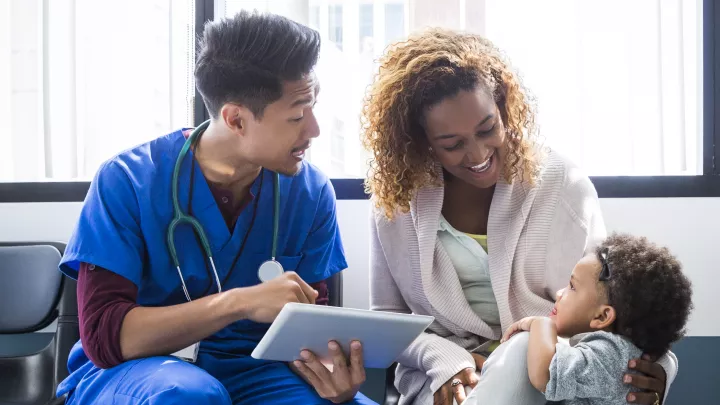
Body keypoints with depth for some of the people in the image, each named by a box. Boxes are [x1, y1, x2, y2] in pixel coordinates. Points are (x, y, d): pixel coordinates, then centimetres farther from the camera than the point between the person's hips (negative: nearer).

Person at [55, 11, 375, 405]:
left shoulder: (311, 193, -5)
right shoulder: (126, 182, -14)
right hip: (131, 369, -3)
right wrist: (241, 302, -31)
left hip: (250, 368, 3)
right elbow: (102, 336, -20)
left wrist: (332, 370, -24)